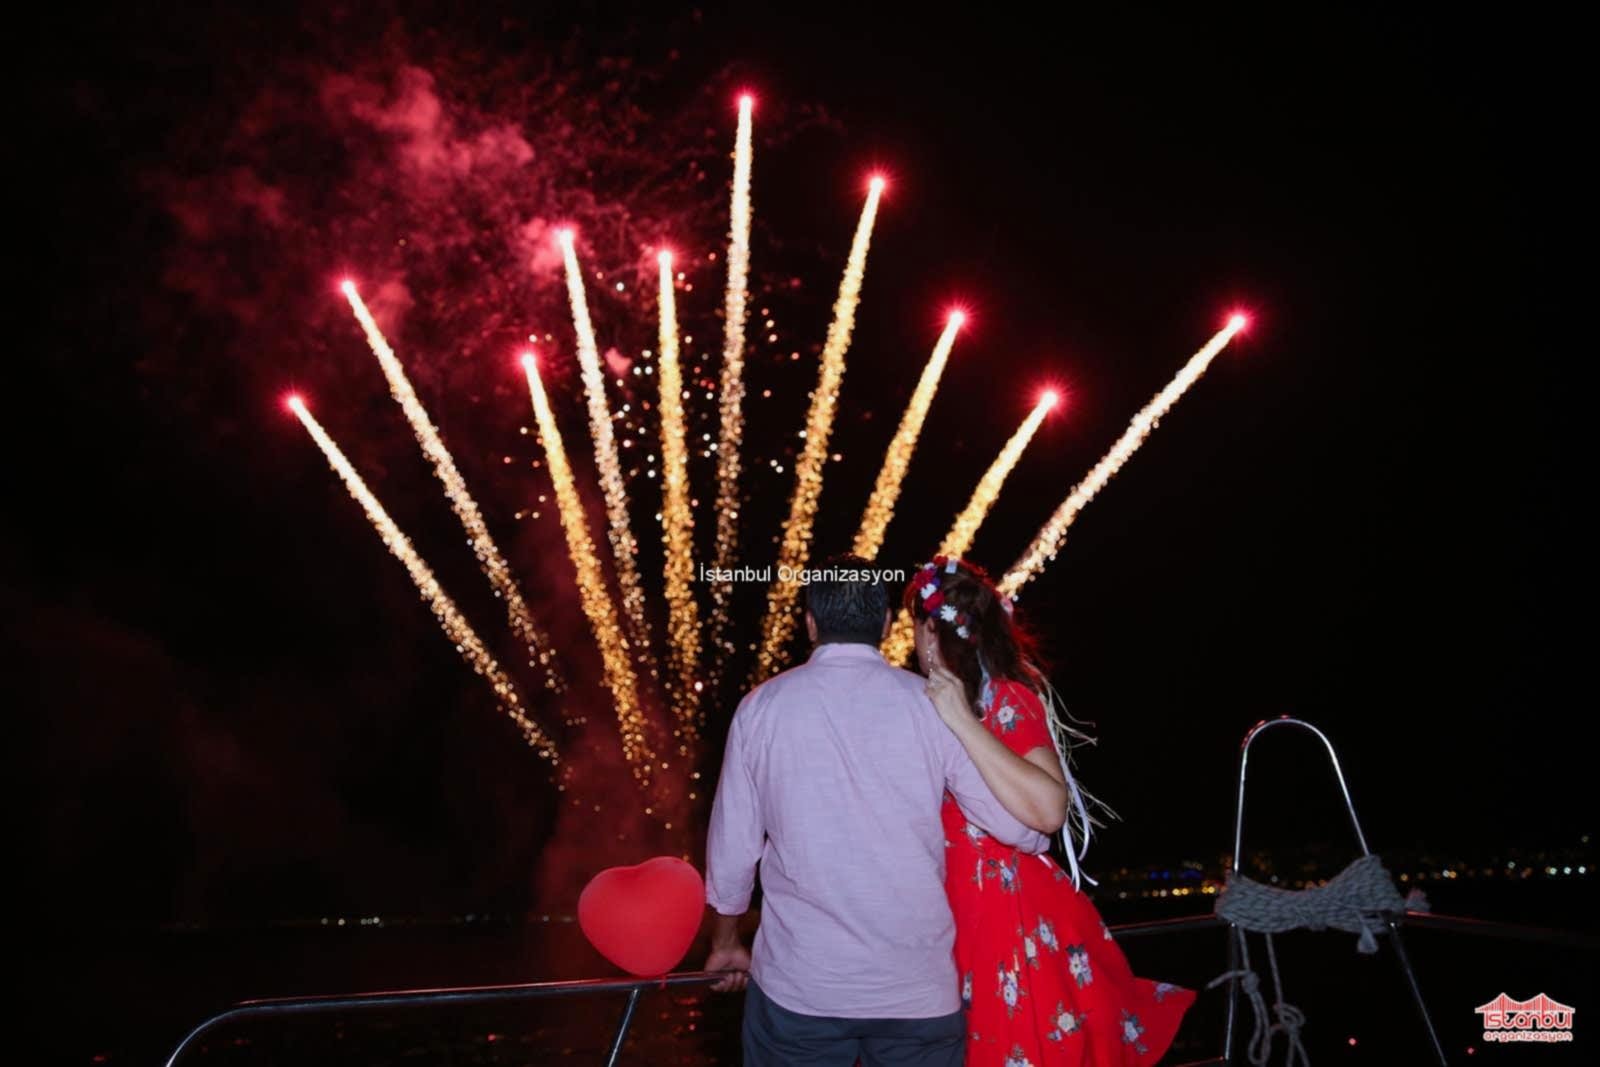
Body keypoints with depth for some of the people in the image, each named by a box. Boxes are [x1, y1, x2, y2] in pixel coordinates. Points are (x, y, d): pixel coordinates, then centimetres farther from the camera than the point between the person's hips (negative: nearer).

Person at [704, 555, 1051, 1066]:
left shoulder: (762, 706, -5)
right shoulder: (930, 703, -7)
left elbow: (733, 845, 1)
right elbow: (1021, 825, -4)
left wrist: (725, 940, 18)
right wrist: (1040, 838, 20)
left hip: (797, 985, 1)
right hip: (918, 986, 0)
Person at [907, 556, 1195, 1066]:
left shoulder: (1006, 699, -19)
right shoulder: (961, 694, 5)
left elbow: (1048, 808, -33)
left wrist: (963, 723, -33)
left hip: (1007, 916, -8)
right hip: (967, 913, 8)